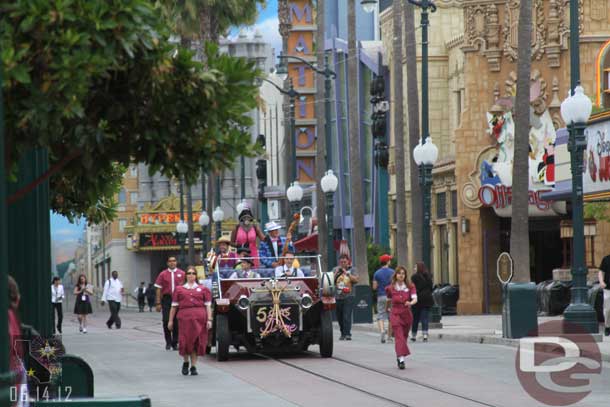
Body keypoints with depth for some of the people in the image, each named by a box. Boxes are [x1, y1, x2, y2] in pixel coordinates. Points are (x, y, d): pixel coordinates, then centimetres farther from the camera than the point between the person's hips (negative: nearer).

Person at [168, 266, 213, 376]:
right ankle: (185, 362, 19)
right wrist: (171, 320, 9)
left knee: (196, 342, 0)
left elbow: (208, 306, 8)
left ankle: (193, 366, 9)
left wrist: (209, 320, -2)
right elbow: (174, 306, 13)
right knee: (185, 340, -5)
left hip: (200, 317, 0)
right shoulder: (179, 289, 12)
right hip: (185, 316, 0)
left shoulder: (203, 289, 12)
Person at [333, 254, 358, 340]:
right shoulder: (335, 270, 11)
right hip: (337, 297, 3)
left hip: (348, 297, -3)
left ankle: (347, 334, -17)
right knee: (339, 317, 7)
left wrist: (346, 273, -10)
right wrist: (336, 272, -7)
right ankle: (342, 333, 20)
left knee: (347, 316, -14)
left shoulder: (351, 270, 7)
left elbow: (356, 280, -7)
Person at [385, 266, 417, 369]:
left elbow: (415, 298, -17)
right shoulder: (390, 288, -2)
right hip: (395, 314, -2)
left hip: (407, 315, 2)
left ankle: (399, 357, 32)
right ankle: (401, 359, -22)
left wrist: (411, 303, -37)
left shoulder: (410, 287, -2)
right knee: (399, 337, -15)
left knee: (404, 337, 13)